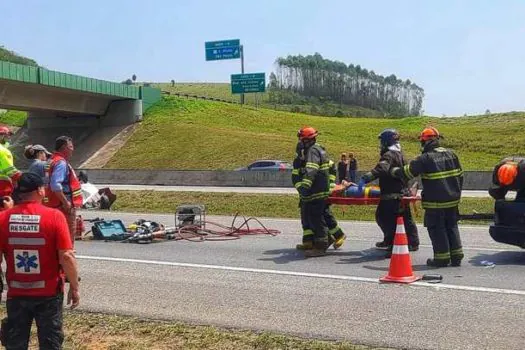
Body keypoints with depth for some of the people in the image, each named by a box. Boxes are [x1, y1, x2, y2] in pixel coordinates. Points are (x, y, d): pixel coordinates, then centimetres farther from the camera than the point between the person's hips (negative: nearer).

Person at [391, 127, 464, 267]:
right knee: (452, 227, 16)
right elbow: (460, 175, 13)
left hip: (435, 203, -7)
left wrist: (394, 171, 10)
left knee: (437, 229, 4)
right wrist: (457, 193, 24)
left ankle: (442, 258, 8)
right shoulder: (451, 154, 6)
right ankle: (456, 257, 20)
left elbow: (407, 172, -9)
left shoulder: (425, 158, -14)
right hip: (452, 199, 7)